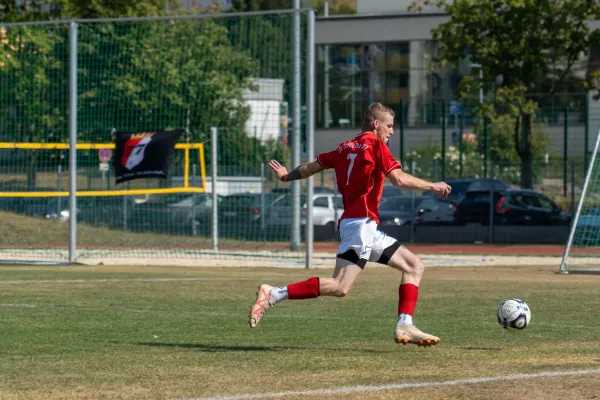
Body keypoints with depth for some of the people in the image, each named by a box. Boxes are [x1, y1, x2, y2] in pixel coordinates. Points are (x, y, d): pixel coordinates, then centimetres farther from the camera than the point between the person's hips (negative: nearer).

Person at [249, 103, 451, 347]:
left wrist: (287, 176, 45)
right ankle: (273, 295, -21)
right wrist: (432, 186, -3)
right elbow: (399, 180, -14)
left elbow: (310, 167, 26)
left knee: (414, 266, 12)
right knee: (340, 287, -20)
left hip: (368, 230, 10)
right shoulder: (374, 144, -4)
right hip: (361, 223, -10)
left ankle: (405, 326, 1)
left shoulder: (346, 148, 17)